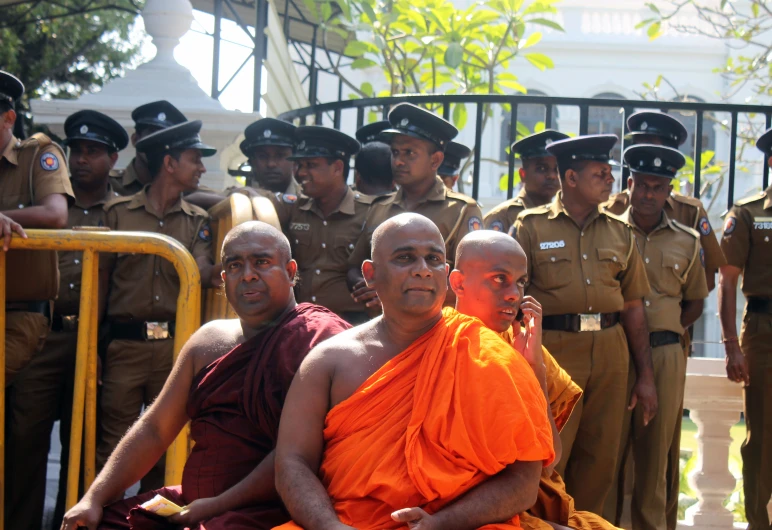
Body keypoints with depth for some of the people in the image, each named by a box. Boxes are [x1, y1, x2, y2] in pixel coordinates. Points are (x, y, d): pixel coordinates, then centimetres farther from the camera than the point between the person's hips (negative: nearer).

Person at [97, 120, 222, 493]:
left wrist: (218, 273, -27)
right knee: (112, 444, -6)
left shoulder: (197, 220, 14)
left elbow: (199, 272, -2)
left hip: (175, 344, 2)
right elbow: (100, 276, 7)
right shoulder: (118, 212, 9)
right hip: (126, 342, -2)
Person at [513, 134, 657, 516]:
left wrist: (645, 377, 10)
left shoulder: (620, 233, 12)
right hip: (554, 350, -4)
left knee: (600, 463, 9)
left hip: (610, 353, 4)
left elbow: (633, 308, 12)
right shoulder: (532, 226, 0)